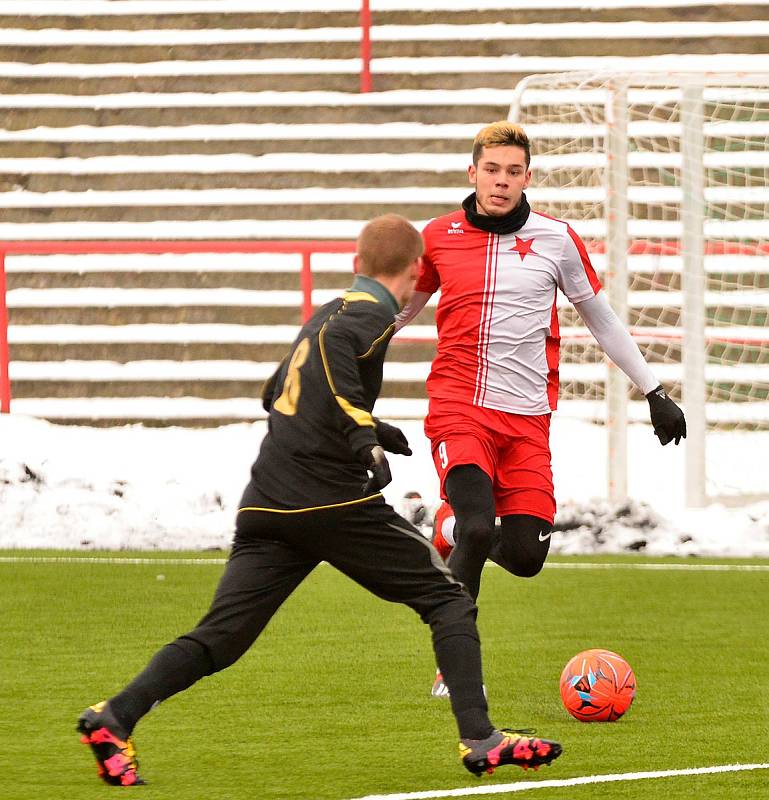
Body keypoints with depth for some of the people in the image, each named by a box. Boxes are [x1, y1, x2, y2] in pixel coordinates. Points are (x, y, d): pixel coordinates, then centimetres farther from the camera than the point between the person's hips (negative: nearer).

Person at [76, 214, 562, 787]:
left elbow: (277, 394, 31)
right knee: (448, 601, 4)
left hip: (266, 504, 7)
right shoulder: (374, 315, -3)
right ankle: (480, 740, -5)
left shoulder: (333, 310, 22)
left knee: (221, 636, 3)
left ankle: (115, 717, -14)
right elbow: (332, 347, -25)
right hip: (334, 501, -7)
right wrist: (365, 437, -29)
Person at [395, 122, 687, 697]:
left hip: (527, 418, 2)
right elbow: (399, 309, 20)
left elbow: (601, 319, 15)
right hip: (458, 407, -2)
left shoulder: (556, 239, 3)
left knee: (525, 557, -7)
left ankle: (455, 528, 29)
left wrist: (655, 392, 15)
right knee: (477, 529, -22)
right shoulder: (439, 237, 3)